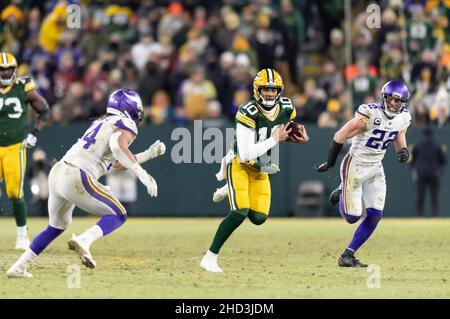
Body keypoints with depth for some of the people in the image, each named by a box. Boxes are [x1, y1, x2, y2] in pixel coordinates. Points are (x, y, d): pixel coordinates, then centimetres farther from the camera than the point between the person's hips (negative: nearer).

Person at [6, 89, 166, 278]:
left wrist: (149, 154, 32)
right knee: (118, 216, 5)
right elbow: (117, 145, -23)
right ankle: (84, 241, -19)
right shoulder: (126, 125, 1)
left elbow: (116, 163, 32)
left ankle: (18, 267, 26)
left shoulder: (101, 122, 26)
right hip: (77, 179, -8)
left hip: (57, 172, 8)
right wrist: (142, 174, -23)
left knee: (57, 226, 28)